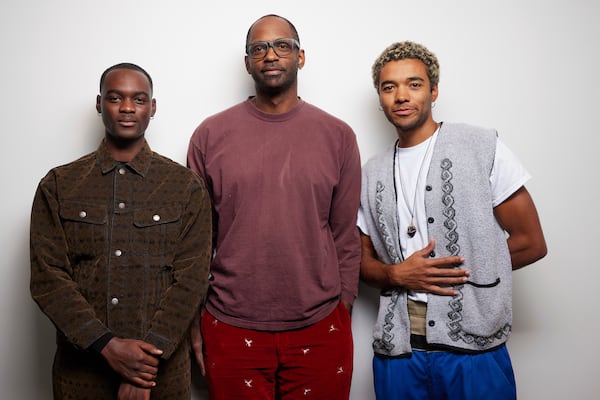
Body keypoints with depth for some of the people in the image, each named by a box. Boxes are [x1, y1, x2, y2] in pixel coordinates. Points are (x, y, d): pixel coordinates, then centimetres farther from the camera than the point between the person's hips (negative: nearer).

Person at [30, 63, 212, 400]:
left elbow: (191, 279, -7)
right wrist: (107, 345, -15)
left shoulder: (187, 186, -1)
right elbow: (47, 277, -4)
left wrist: (147, 364, -15)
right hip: (82, 366, 1)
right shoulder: (57, 186, 2)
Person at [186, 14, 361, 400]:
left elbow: (346, 237, 3)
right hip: (231, 331, 0)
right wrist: (194, 322, 2)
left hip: (320, 331, 1)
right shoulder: (210, 135, -1)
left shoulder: (338, 136, 0)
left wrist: (343, 312, 3)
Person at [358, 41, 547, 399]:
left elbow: (531, 243, -2)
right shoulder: (372, 174, 9)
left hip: (474, 349, -3)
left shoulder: (482, 147, -2)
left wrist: (455, 271, -4)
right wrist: (398, 275, -8)